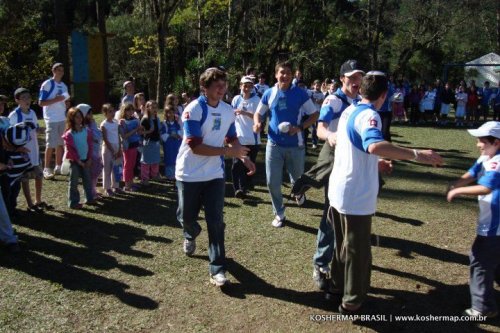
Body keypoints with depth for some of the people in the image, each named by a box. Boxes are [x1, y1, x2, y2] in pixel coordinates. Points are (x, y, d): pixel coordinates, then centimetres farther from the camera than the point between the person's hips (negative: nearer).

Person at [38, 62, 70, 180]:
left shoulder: (64, 85, 14)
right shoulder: (47, 84, -7)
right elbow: (41, 102, -11)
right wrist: (56, 100, -19)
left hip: (62, 118, 6)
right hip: (51, 119, -6)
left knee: (60, 143, 8)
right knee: (51, 144, -6)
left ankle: (58, 167, 16)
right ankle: (47, 169, 1)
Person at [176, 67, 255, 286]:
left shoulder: (228, 111, 1)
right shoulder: (193, 110, -17)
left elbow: (232, 138, 16)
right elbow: (195, 146, -24)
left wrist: (244, 157, 0)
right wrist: (227, 152, -27)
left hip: (214, 174, 3)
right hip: (189, 174, -3)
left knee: (216, 221, -2)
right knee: (186, 216, 13)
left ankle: (217, 269, 5)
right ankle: (191, 236, 50)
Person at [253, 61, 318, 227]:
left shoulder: (300, 93, -6)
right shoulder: (269, 94, 1)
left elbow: (314, 115, -1)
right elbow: (258, 113, 12)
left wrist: (300, 128, -17)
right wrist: (257, 123, -12)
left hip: (295, 145, -1)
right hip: (274, 144, 1)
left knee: (297, 179, 14)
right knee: (272, 182, 1)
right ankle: (279, 214, 22)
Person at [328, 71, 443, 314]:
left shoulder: (349, 111, 9)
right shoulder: (368, 115, -19)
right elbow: (375, 145, -41)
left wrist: (374, 164, 23)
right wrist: (416, 155, -40)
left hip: (339, 190, 9)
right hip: (356, 196, -9)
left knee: (343, 242, 25)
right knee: (358, 249, 8)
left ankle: (338, 284, 42)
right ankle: (351, 301, 23)